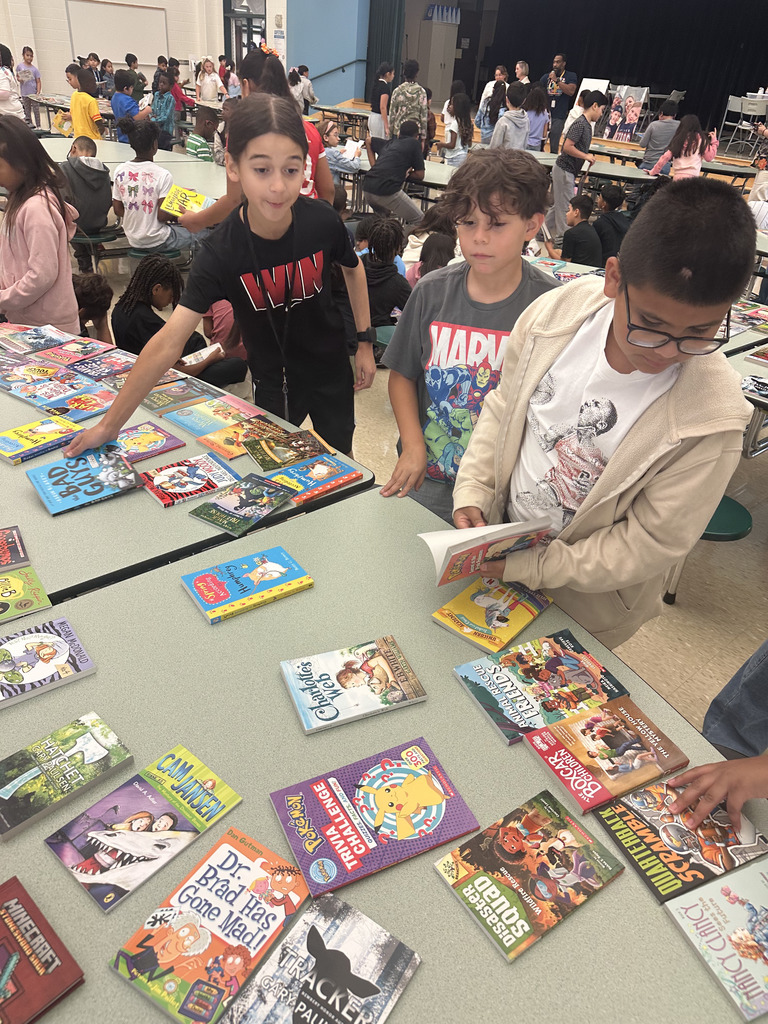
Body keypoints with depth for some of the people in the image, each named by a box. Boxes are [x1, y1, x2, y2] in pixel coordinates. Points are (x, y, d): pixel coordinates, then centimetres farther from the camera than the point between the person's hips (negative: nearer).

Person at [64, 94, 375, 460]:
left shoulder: (322, 221, -22)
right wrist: (109, 426, -32)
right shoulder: (221, 254, -27)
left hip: (331, 369, 2)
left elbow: (352, 269, 2)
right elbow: (169, 343, -30)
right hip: (273, 382, -2)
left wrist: (365, 341, 0)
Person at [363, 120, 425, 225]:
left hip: (367, 189, 7)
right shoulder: (414, 143, 9)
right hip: (388, 192, -7)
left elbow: (368, 140, 40)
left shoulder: (391, 142, 24)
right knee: (418, 220, 6)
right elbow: (420, 175, 8)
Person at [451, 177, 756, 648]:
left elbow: (652, 542, -21)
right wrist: (473, 492, -12)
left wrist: (530, 567, -25)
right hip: (497, 541, 4)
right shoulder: (558, 312, -19)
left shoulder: (711, 418, -28)